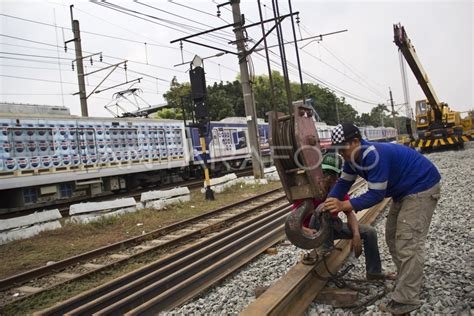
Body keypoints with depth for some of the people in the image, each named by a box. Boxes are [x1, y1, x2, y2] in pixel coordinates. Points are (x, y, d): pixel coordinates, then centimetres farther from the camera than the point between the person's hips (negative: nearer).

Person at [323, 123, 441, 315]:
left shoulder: (373, 156, -31)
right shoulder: (353, 156, -1)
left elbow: (376, 194, -29)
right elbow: (343, 183, 3)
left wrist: (344, 205, -33)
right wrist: (328, 204, -9)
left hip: (422, 187, -10)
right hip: (405, 191, 10)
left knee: (408, 243, -15)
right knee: (393, 237, 14)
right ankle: (406, 281, 28)